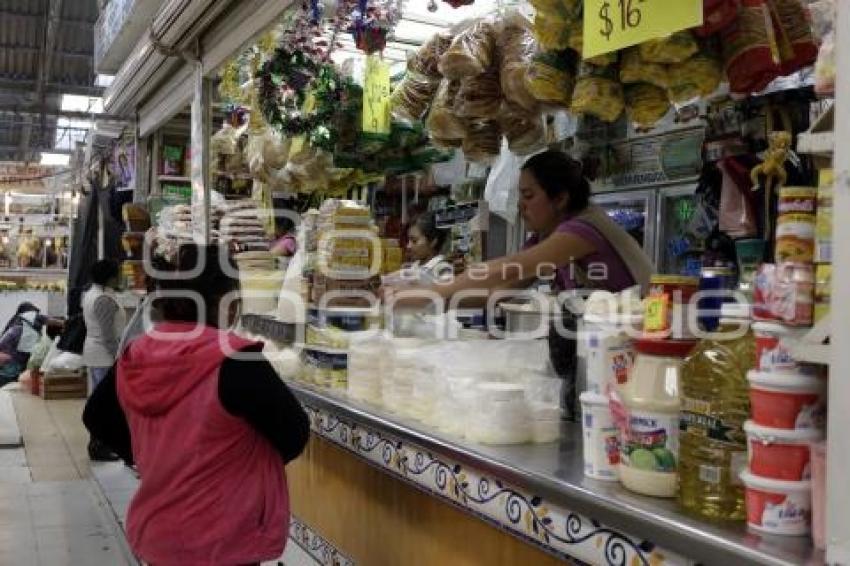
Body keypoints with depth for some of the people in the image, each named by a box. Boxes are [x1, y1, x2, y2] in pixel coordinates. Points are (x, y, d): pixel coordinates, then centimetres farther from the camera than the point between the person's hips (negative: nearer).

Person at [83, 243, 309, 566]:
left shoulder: (134, 359, -4)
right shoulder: (235, 361, -24)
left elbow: (97, 419, 13)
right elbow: (294, 435, -14)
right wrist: (251, 465, 5)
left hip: (154, 533, 6)